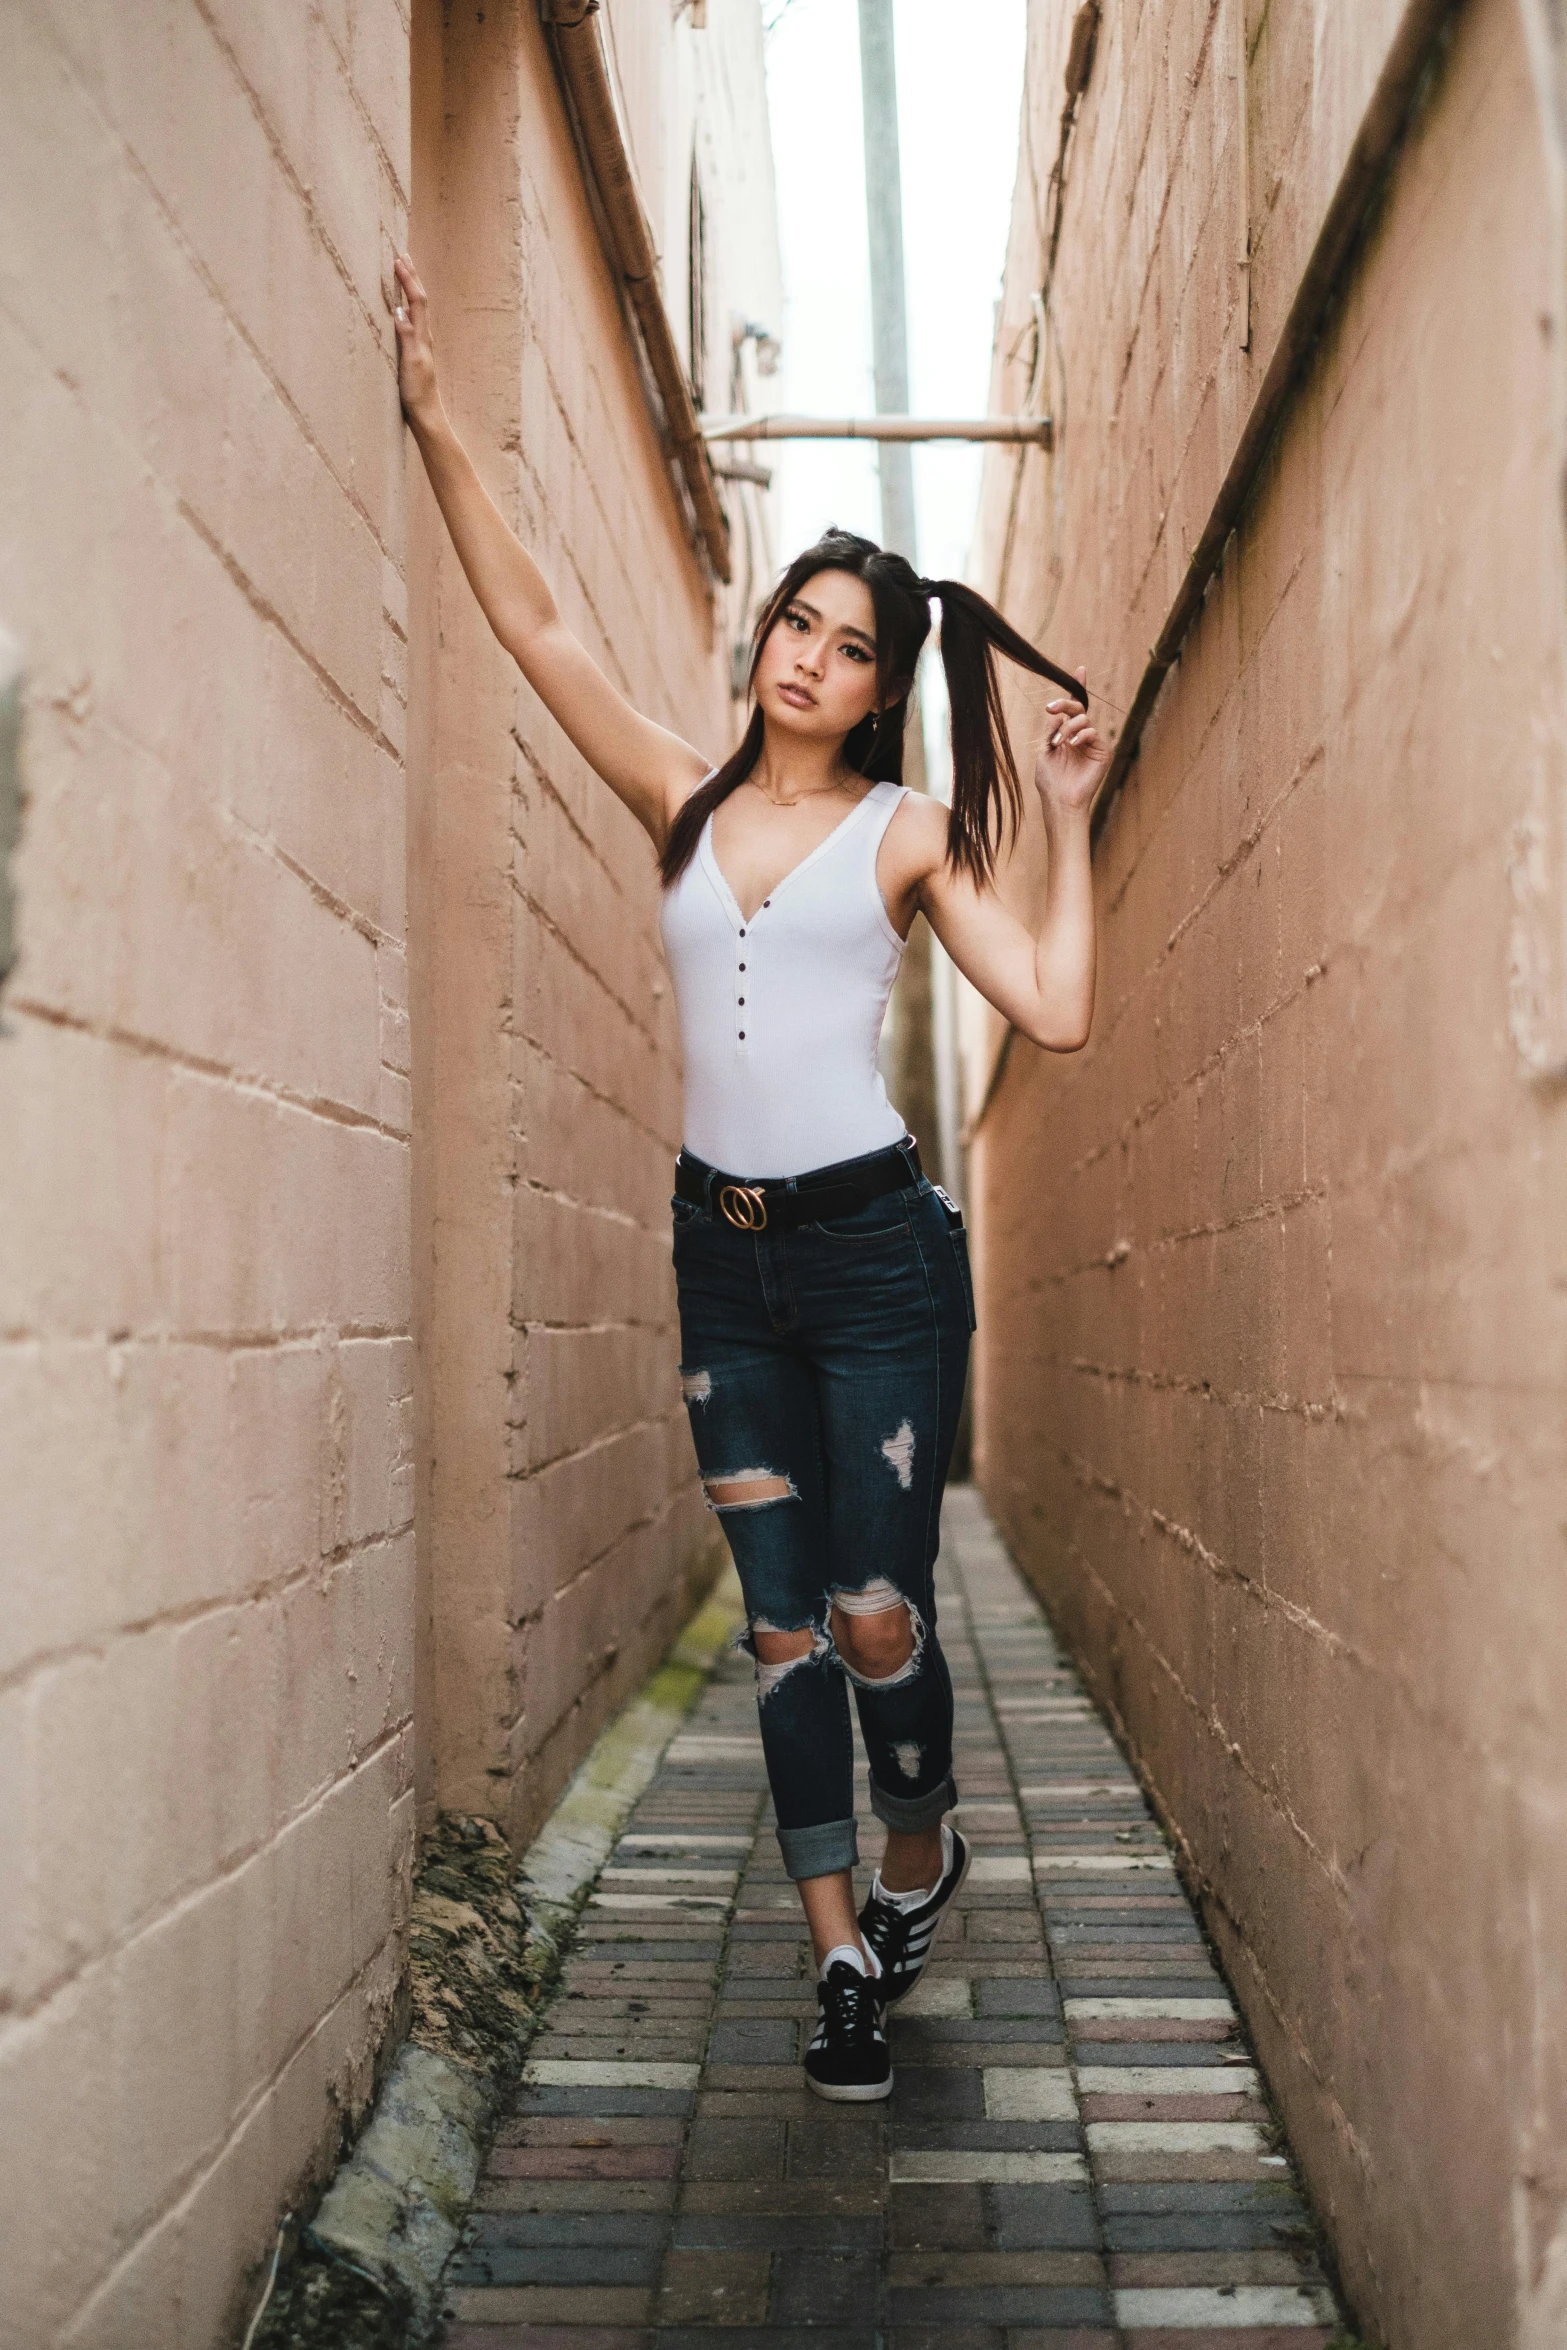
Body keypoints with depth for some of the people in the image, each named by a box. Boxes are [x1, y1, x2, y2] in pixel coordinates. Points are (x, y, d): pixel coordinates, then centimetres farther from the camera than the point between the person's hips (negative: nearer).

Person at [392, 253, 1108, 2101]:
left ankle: (922, 1849, 28)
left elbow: (1055, 1012, -9)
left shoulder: (908, 833, 0)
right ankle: (845, 1958, 16)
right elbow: (531, 624, 3)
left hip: (875, 1250, -3)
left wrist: (1070, 824, -9)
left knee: (875, 1613, -3)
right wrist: (434, 428, -2)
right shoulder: (684, 802, 8)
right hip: (725, 1253, 3)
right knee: (780, 1621, 5)